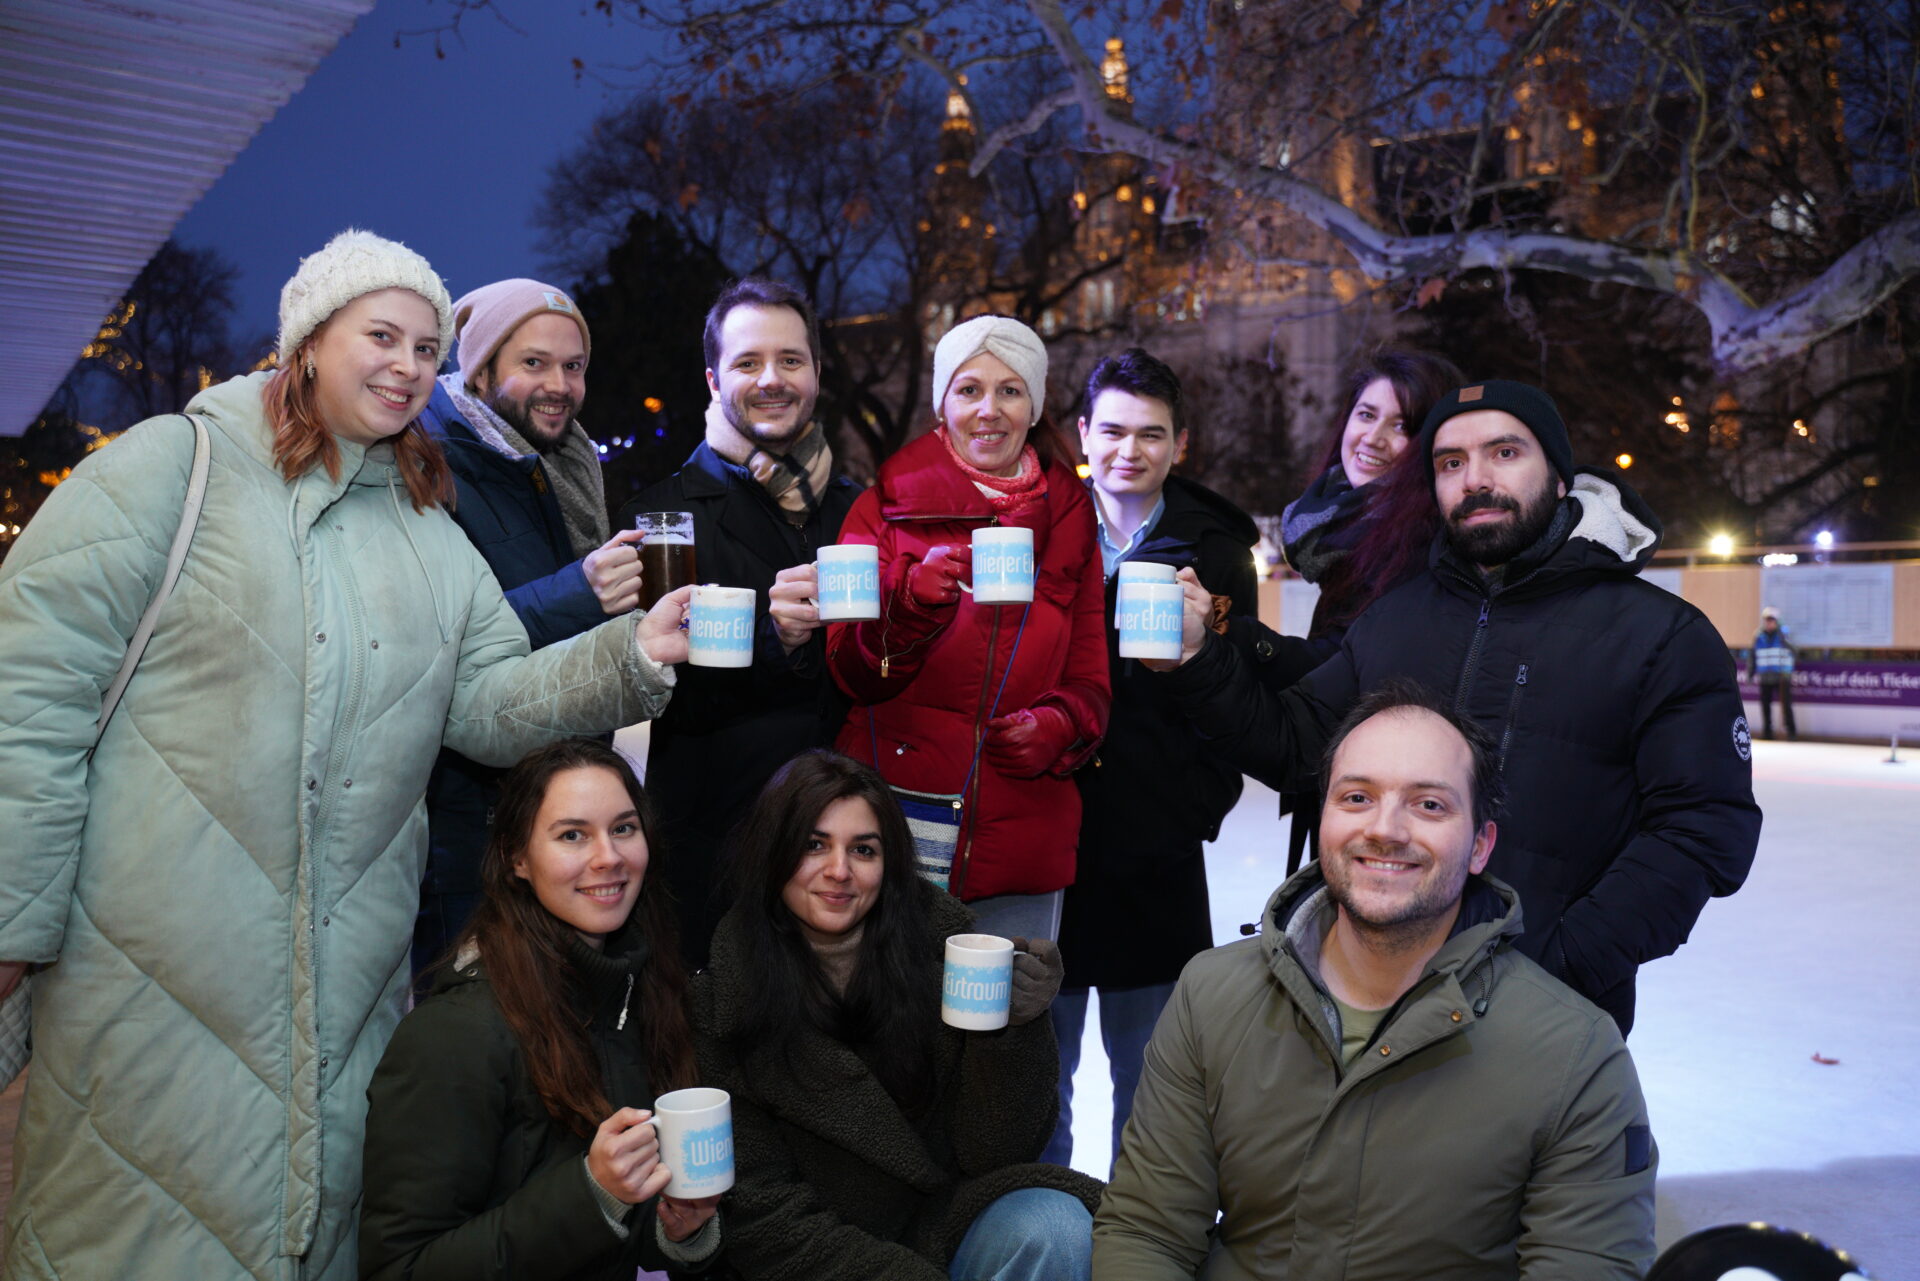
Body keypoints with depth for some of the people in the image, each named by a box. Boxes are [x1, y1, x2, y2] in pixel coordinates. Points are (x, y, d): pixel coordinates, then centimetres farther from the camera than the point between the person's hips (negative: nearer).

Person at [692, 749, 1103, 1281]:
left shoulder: (940, 947, -9)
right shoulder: (721, 1001, -11)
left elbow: (991, 1155, -7)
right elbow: (758, 1213, -8)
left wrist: (1016, 1028, -24)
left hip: (950, 1226, 2)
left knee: (1053, 1225, -27)